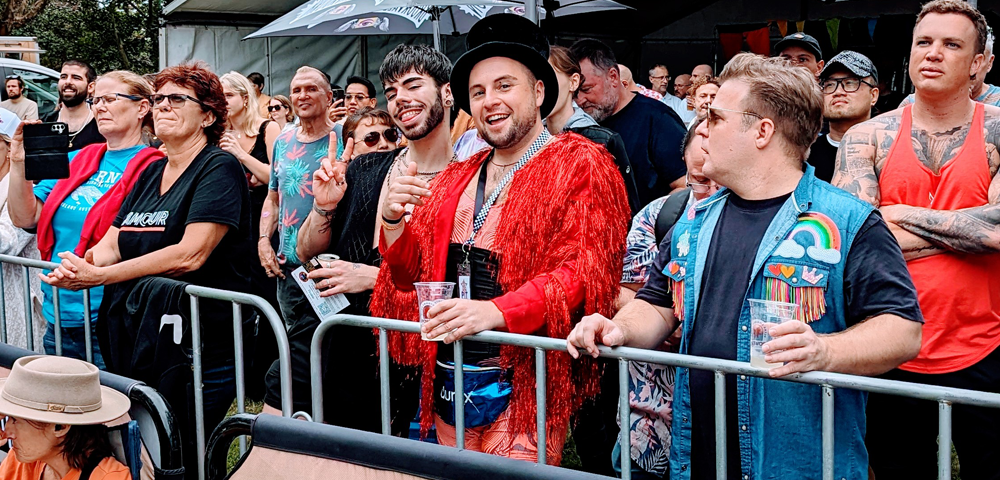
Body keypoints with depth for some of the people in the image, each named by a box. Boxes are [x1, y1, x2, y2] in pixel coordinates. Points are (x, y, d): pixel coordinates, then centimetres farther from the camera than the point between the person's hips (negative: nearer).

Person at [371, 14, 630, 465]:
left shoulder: (579, 167, -4)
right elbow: (413, 272, 16)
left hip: (522, 388, -6)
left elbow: (584, 269, -17)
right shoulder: (455, 181, 15)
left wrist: (496, 311, -29)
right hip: (449, 384, 6)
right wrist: (394, 221, -4)